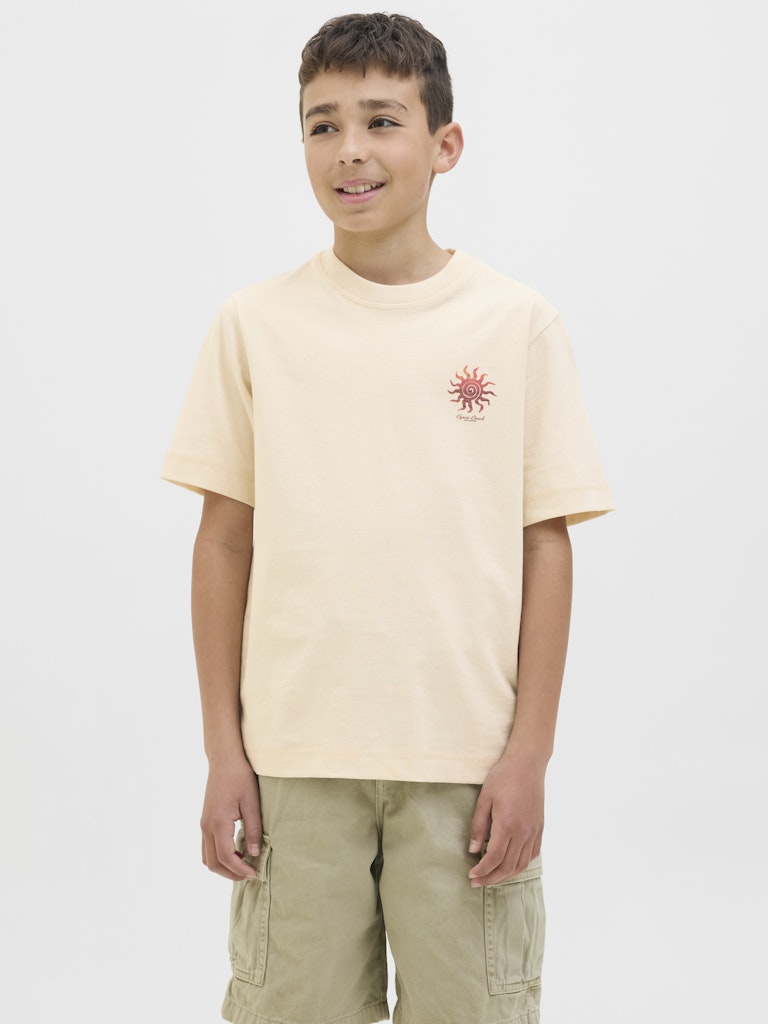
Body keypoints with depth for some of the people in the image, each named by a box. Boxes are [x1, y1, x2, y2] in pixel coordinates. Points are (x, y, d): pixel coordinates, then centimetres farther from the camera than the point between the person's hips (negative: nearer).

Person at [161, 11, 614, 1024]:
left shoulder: (517, 323, 0)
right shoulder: (256, 322, 2)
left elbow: (546, 545, 1)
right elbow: (224, 542, 4)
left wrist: (529, 752, -3)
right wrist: (223, 750, 2)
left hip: (467, 758, 0)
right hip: (296, 752, 1)